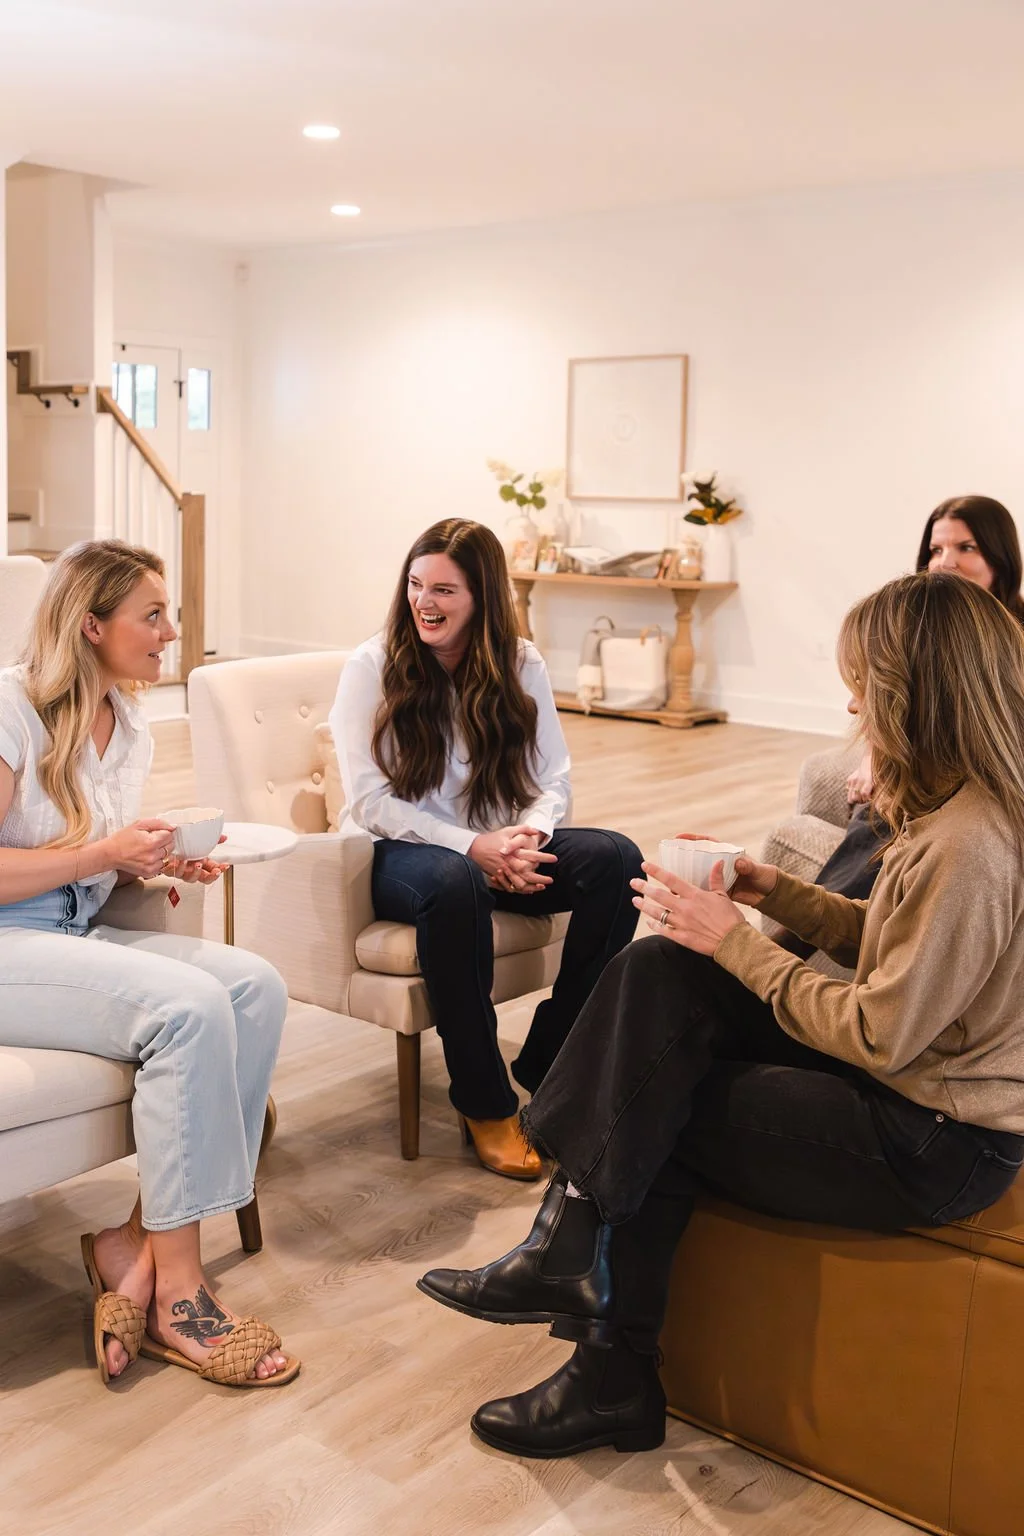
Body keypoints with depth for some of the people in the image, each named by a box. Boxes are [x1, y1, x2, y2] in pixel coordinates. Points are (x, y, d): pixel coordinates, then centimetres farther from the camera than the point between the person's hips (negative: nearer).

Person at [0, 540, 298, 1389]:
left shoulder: (129, 727, 12)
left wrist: (160, 863, 3)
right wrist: (102, 854, -19)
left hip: (81, 936, 8)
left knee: (256, 987, -17)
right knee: (189, 1007, -30)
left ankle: (136, 1248, -14)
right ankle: (177, 1291, -18)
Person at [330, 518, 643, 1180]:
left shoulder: (522, 665, 5)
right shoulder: (372, 666, -5)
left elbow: (553, 780, 5)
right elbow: (372, 803, -11)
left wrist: (527, 836, -19)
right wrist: (474, 846, -23)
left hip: (500, 852, 4)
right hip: (405, 855, -4)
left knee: (616, 858, -23)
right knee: (454, 883, -39)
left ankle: (549, 1066, -11)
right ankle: (485, 1104, -23)